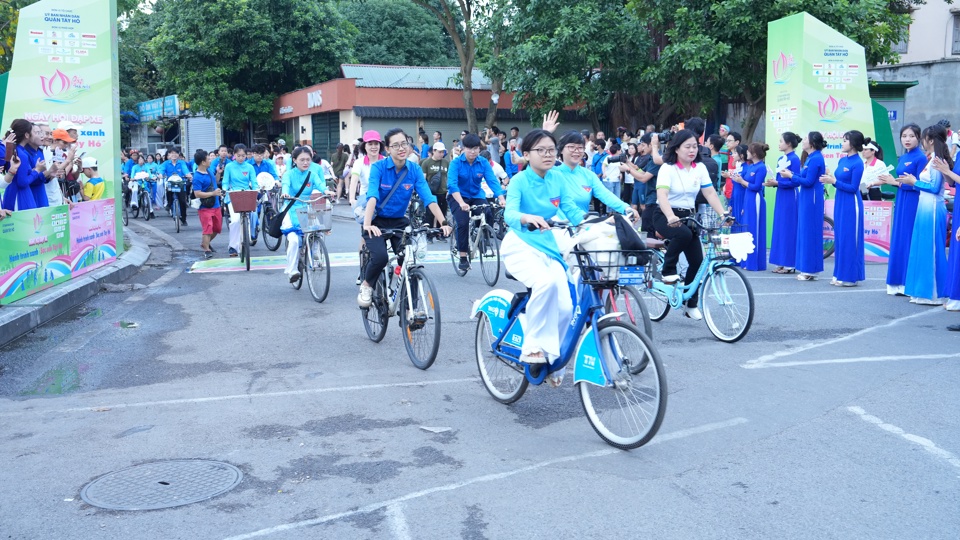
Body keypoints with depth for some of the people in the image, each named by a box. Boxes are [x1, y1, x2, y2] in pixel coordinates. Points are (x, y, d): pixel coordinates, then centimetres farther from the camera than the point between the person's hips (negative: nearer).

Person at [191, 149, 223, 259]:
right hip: (205, 207, -9)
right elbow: (197, 194, -23)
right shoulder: (197, 177, -20)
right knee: (207, 229, -8)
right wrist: (213, 193, -26)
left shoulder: (209, 171, 6)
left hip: (215, 205, 9)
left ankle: (205, 243, 38)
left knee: (217, 228, 18)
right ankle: (207, 250, 2)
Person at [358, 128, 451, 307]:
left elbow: (428, 198, -14)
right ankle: (366, 285, 5)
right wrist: (367, 224, -44)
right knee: (380, 256, -27)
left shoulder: (415, 170, -6)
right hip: (377, 222, -3)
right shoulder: (378, 167, -14)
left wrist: (443, 222, -27)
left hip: (399, 223, 3)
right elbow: (372, 196, -28)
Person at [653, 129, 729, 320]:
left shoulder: (700, 168, 2)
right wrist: (671, 217, -46)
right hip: (665, 216, -5)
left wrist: (723, 214, -20)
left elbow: (710, 193, -5)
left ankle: (691, 305, 15)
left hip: (687, 216, 5)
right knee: (683, 233, -38)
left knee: (697, 261, -2)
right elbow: (662, 195, -28)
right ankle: (668, 271, -14)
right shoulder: (668, 168, -14)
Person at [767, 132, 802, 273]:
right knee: (779, 228, 9)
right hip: (780, 196, 9)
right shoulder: (780, 159, 14)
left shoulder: (794, 159, -11)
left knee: (788, 228, -5)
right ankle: (782, 262, 15)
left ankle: (789, 264, 0)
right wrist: (772, 183, -3)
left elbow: (795, 181, -16)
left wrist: (777, 183, -19)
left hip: (789, 197, -9)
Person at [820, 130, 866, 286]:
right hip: (839, 202, 8)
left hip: (851, 205, -8)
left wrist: (834, 181, -17)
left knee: (849, 239, -3)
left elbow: (853, 188, -15)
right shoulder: (842, 160, 10)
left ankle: (850, 276, 3)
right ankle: (840, 274, 18)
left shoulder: (857, 163, -13)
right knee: (839, 238, 11)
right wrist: (829, 178, -4)